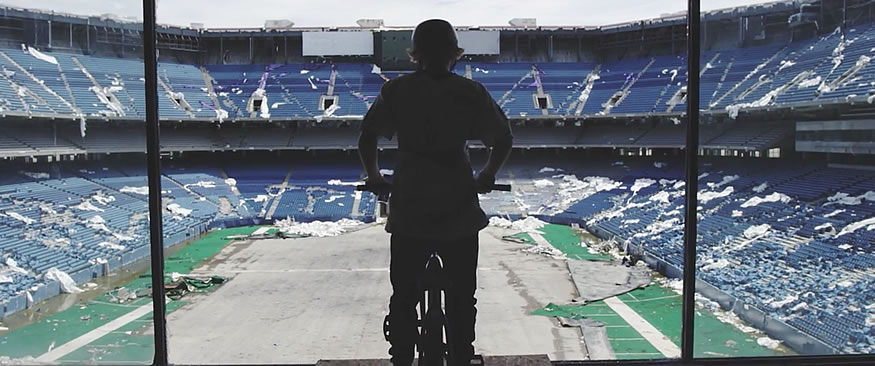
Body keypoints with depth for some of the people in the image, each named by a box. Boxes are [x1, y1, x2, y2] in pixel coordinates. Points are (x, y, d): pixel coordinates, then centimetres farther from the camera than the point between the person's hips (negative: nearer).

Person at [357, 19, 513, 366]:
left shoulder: (396, 90, 0)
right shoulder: (471, 92, 1)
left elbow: (367, 138, -4)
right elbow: (503, 139, 3)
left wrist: (373, 175, 13)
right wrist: (487, 175, 19)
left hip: (408, 211, 0)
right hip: (460, 211, 0)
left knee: (403, 297, 14)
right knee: (462, 297, 15)